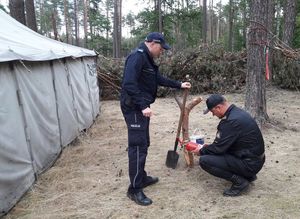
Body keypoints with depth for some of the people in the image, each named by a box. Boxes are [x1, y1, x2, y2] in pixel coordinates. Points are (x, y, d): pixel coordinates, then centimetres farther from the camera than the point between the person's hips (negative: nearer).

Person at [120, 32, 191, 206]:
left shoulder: (148, 60, 17)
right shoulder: (137, 57, -16)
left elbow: (159, 79, 28)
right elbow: (129, 84, -26)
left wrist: (179, 85, 28)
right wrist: (143, 105, -28)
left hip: (141, 107, 11)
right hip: (134, 108, -11)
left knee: (144, 144, 17)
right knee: (138, 147, -8)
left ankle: (142, 177, 31)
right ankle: (135, 189, 2)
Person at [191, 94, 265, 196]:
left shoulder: (231, 120, -25)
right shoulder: (237, 112, 5)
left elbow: (219, 148, -18)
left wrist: (202, 151, 0)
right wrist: (208, 147, 15)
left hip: (250, 164, -10)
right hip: (255, 159, 10)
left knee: (204, 160, -15)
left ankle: (239, 181, -6)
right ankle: (248, 175, 18)